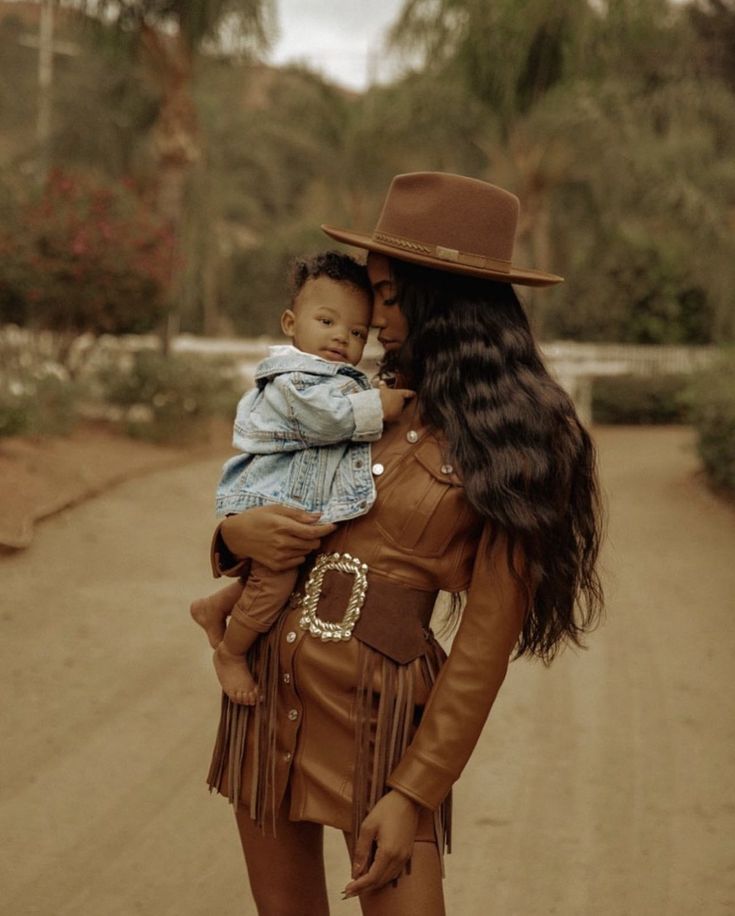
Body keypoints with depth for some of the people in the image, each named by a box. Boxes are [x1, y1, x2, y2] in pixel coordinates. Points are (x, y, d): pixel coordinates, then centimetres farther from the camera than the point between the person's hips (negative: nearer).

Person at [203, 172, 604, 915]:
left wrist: (415, 794, -15)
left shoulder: (516, 442, -7)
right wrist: (238, 534, -8)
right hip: (269, 686, 6)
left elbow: (486, 639, -11)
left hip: (378, 707, -5)